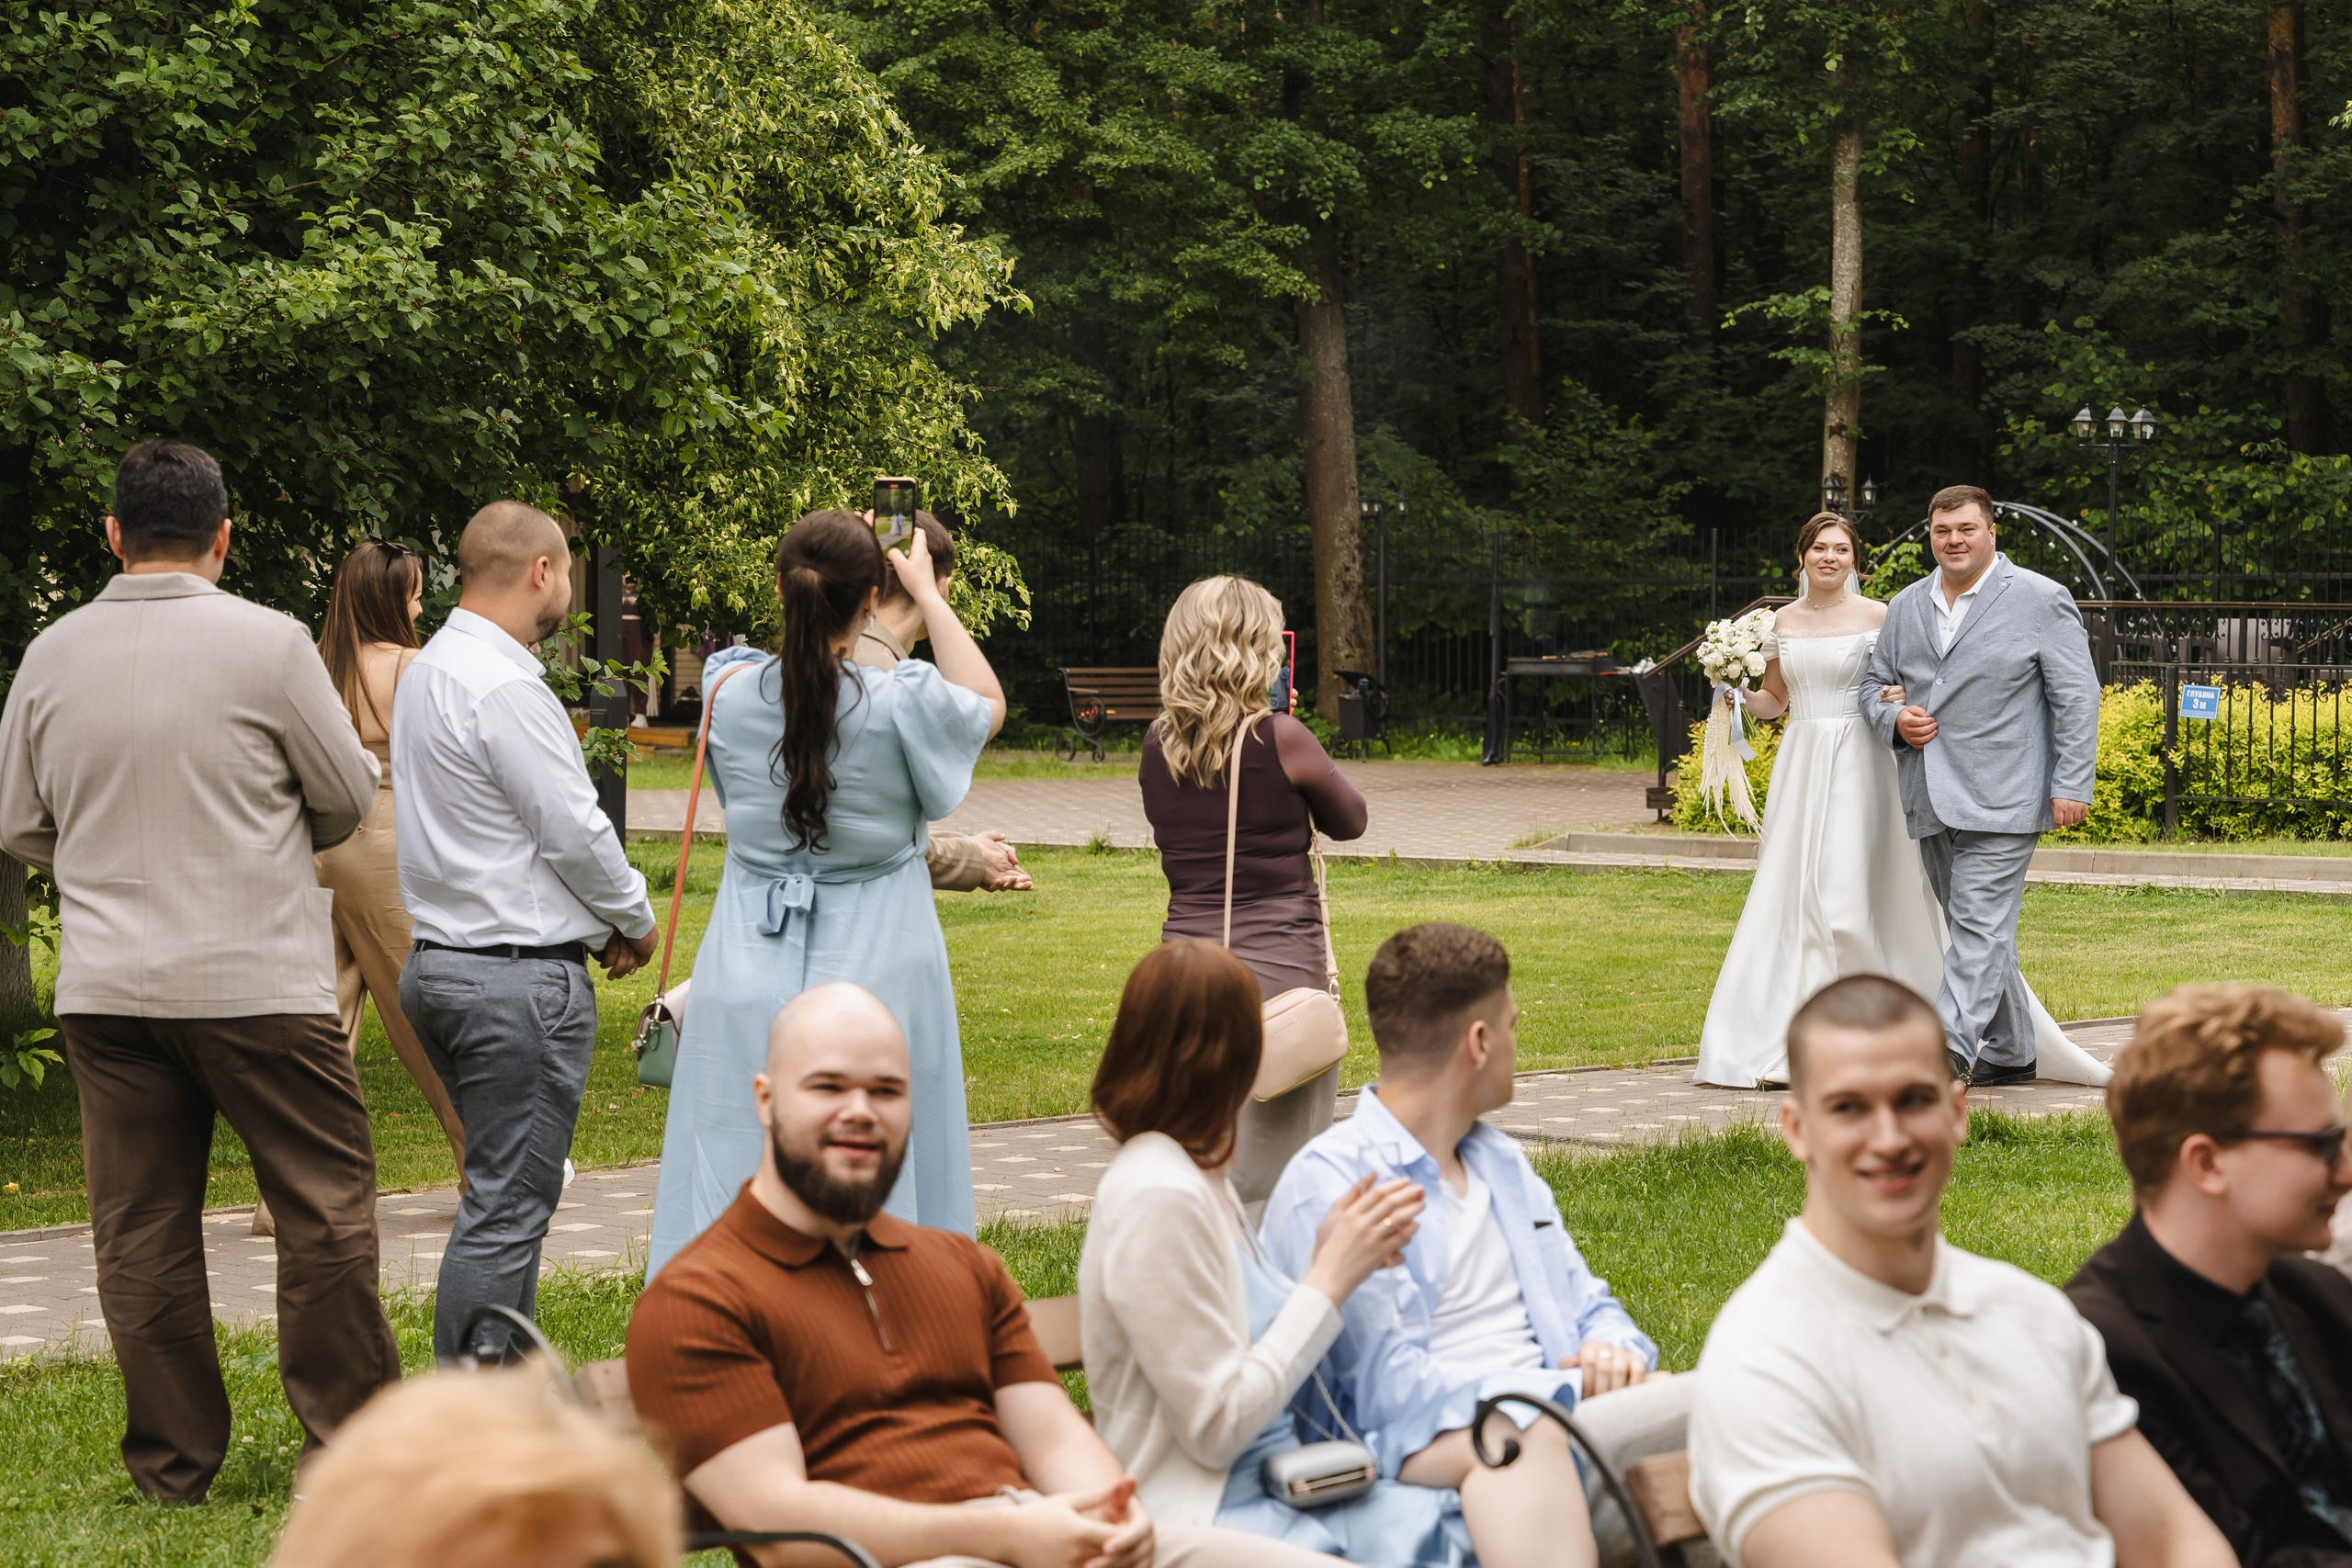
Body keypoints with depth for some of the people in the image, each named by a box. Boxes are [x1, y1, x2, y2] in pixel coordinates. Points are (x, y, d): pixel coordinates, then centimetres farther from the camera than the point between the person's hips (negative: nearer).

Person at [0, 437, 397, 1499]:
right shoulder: (266, 643, -9)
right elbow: (350, 795, 0)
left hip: (105, 988, 4)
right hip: (257, 979, -4)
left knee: (141, 1229, 8)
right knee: (324, 1204, 7)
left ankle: (172, 1465, 14)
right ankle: (349, 1441, 10)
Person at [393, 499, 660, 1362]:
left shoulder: (427, 670, 15)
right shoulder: (504, 687, -17)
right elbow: (573, 829, -16)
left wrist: (596, 917, 15)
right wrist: (635, 918, 2)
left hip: (441, 960, 10)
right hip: (521, 975, -10)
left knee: (505, 1193, 17)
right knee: (506, 1208, -7)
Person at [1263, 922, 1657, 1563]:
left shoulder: (1502, 1161, 26)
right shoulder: (1326, 1184, -3)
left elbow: (1590, 1306, 28)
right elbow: (1391, 1385, -13)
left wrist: (1616, 1350, 1)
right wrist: (1573, 1387, -13)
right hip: (1421, 1439, -8)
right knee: (1523, 1437, -42)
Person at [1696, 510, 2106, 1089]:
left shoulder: (1877, 616, -2)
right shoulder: (1783, 622, 10)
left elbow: (1911, 687, 2)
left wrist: (1899, 700, -20)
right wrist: (1739, 695, -1)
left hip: (1859, 765, -4)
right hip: (1801, 766, 5)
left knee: (1845, 896, -12)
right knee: (1791, 897, 2)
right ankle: (1781, 1046, 7)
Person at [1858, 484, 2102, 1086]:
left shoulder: (2040, 599, -3)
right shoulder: (1906, 606, 13)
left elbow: (2077, 696, -5)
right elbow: (1872, 684, 22)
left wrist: (2072, 785, -12)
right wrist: (1894, 721, -2)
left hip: (2002, 799, -6)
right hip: (1932, 799, 6)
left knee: (1981, 925, -13)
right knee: (1978, 929, 13)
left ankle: (1949, 1052, -21)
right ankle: (2010, 1052, 23)